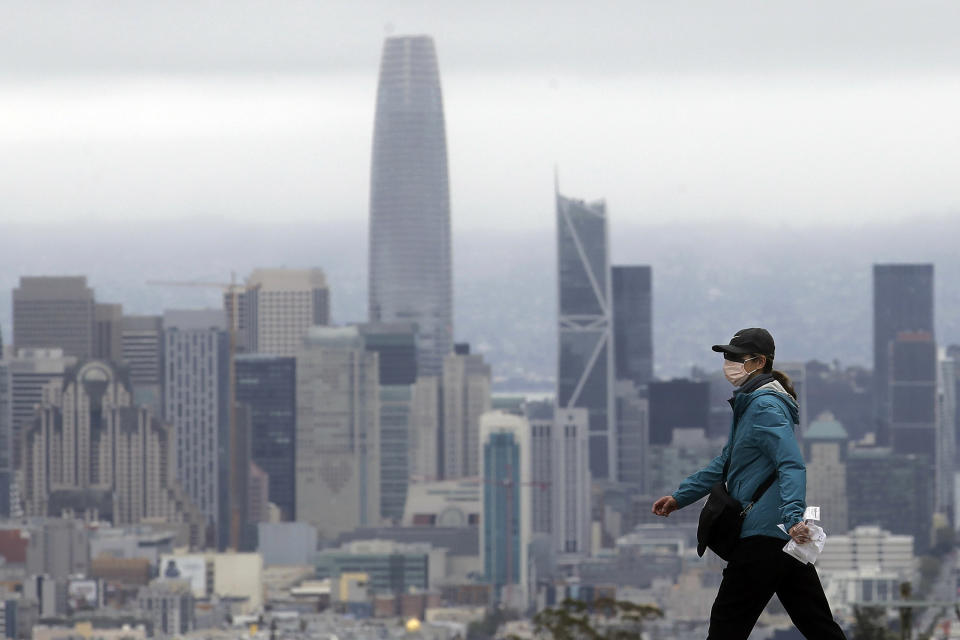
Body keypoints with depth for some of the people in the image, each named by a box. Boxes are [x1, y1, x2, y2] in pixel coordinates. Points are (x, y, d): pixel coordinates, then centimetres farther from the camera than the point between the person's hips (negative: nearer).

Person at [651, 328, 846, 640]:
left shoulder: (765, 407, -12)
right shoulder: (748, 405, 21)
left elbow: (792, 465, -24)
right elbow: (726, 463, 30)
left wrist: (793, 516, -37)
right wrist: (679, 497, 28)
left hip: (764, 534, -10)